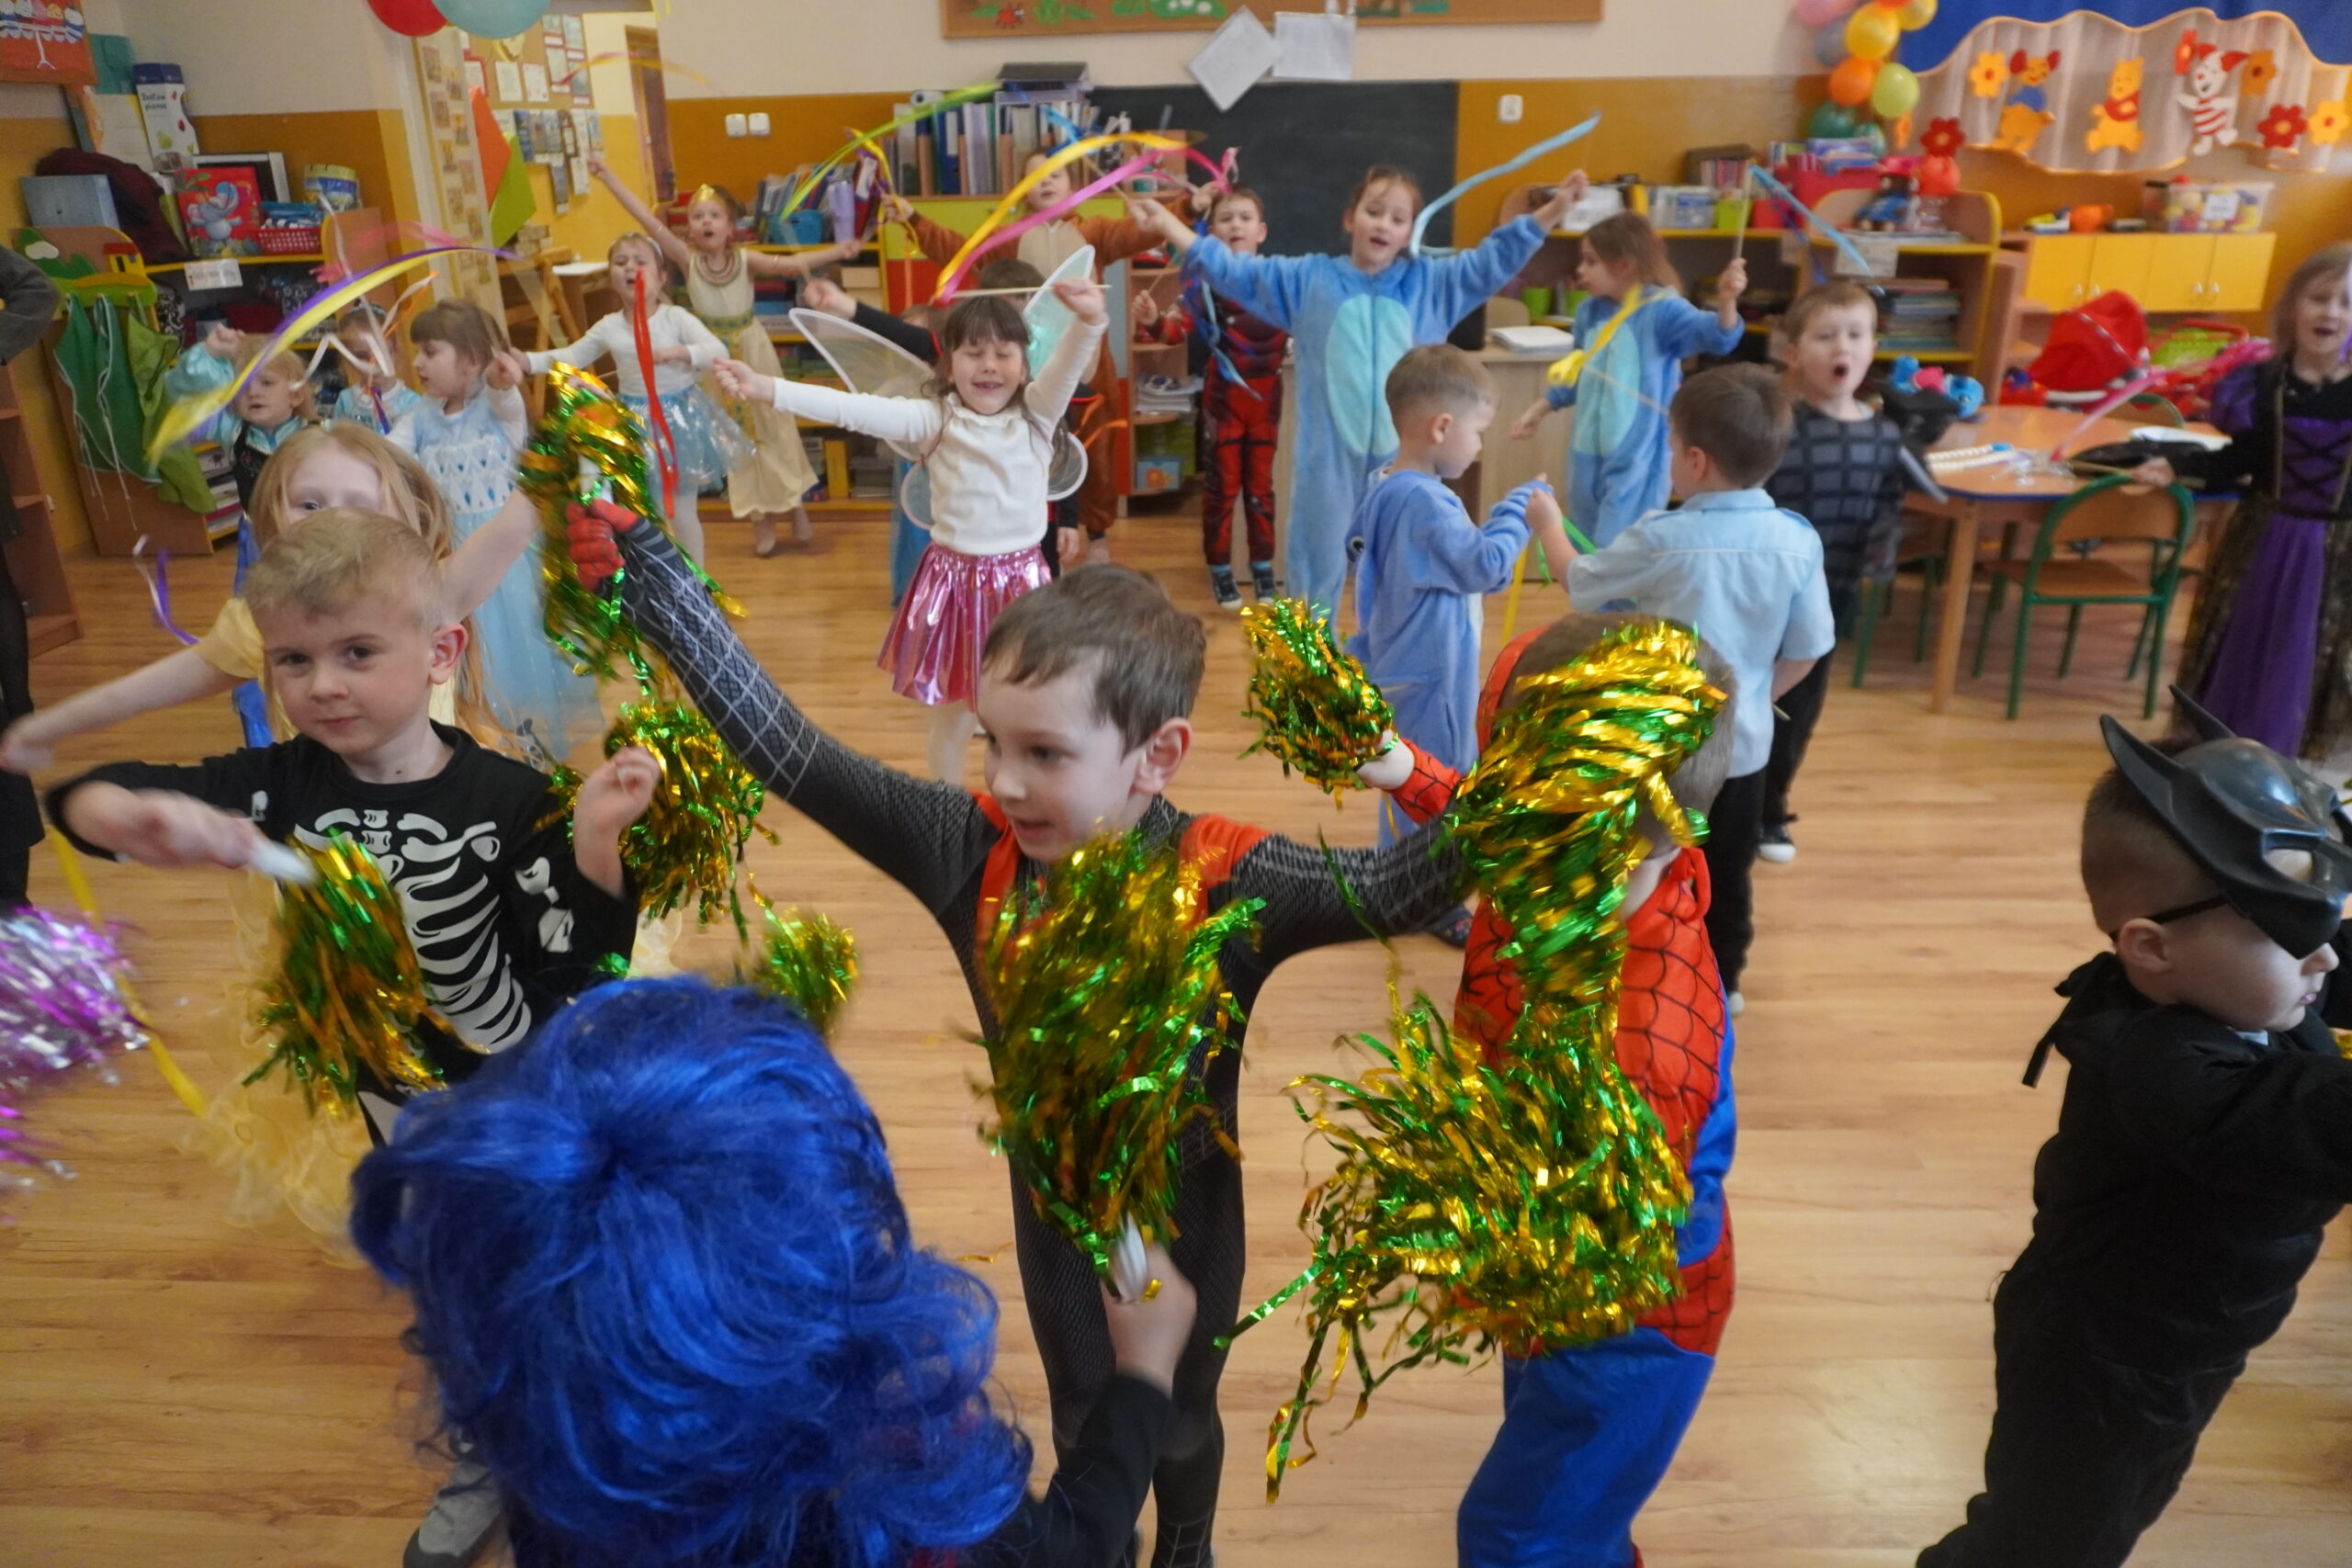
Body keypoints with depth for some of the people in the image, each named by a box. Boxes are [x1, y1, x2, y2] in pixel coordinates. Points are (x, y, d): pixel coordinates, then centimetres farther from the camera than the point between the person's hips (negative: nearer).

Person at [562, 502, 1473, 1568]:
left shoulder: (1224, 880, -32)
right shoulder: (973, 850, -25)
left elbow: (1397, 887, -41)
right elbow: (784, 749, -25)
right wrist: (645, 571, -29)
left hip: (1185, 1214, -2)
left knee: (1179, 1421, 27)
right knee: (1083, 1420, 27)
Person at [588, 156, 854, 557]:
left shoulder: (746, 260, -11)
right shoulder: (688, 260, -9)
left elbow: (792, 264, -23)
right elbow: (647, 218, -13)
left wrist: (836, 252, -36)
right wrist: (608, 177, -17)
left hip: (752, 348, -1)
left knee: (772, 424, 8)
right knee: (738, 433, 10)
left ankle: (796, 504, 24)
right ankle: (761, 517, 20)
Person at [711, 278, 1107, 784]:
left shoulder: (1037, 413, -1)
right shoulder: (933, 419, -3)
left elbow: (1068, 368, -20)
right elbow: (855, 409, -11)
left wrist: (1089, 322, -42)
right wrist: (765, 387, -20)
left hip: (1020, 581, 0)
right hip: (953, 580, 0)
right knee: (950, 709, 11)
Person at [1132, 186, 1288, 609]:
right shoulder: (1206, 281, -9)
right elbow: (1178, 328, -20)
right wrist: (1153, 320, -40)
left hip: (1266, 397, 3)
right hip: (1223, 398, -3)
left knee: (1260, 484, 13)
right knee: (1221, 485, 5)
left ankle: (1263, 568, 25)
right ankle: (1220, 570, 17)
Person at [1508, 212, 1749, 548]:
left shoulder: (1661, 309, -16)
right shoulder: (1590, 310, 5)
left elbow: (1715, 335, -31)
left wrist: (1726, 302, -51)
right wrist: (1539, 409, 23)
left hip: (1636, 460, -7)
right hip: (1588, 454, 7)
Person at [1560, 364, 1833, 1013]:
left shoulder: (1661, 540, -21)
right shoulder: (1799, 542, -9)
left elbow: (1579, 584, -3)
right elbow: (1806, 652, -2)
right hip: (1743, 742, 4)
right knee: (1727, 877, 20)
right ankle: (1720, 983, 37)